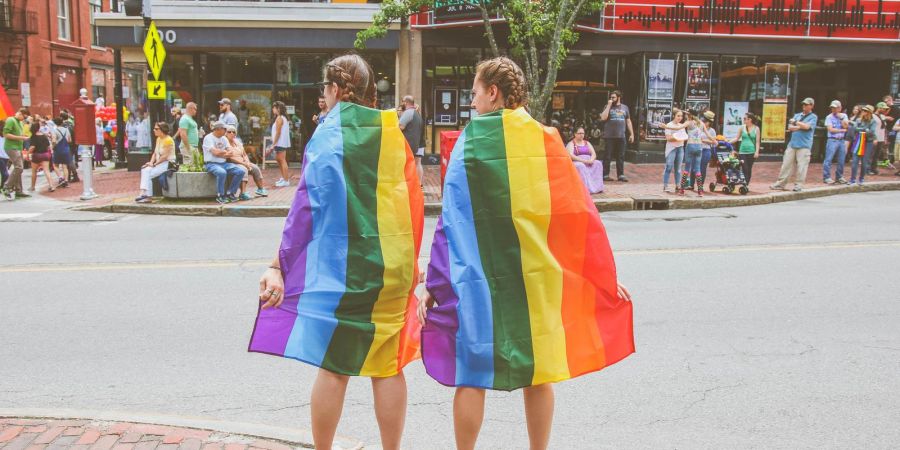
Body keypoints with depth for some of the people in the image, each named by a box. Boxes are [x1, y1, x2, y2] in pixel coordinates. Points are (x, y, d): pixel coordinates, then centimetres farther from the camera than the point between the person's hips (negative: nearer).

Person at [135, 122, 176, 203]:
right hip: (159, 164, 8)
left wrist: (154, 164, -16)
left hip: (168, 164, -8)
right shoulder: (158, 139, 15)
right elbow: (155, 153, 14)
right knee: (144, 170, -14)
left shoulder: (168, 140, -13)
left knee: (149, 174, -20)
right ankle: (144, 193, -23)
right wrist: (151, 162, -2)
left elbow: (165, 156, -17)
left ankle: (147, 195, -15)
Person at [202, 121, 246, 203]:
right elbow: (215, 152, -18)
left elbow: (231, 153, 6)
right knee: (222, 172, -38)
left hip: (224, 163, 7)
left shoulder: (224, 138, 16)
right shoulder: (208, 138, -6)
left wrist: (221, 153, -12)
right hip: (212, 164, -7)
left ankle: (230, 193, -3)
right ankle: (220, 196, -18)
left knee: (241, 171, -14)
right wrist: (225, 152, -1)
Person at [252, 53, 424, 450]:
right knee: (387, 367, 10)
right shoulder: (393, 133, 4)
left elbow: (307, 206, -11)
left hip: (339, 267, -3)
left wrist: (279, 265, -6)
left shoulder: (328, 135, -7)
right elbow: (414, 205, 7)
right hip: (391, 269, 3)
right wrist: (407, 261, 17)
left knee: (333, 368, 7)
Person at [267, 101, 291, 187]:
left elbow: (278, 133, -16)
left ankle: (286, 181, -5)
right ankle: (284, 177, 22)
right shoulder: (284, 117, 15)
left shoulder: (279, 118, -12)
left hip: (280, 143, -10)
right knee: (278, 159, 18)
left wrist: (273, 144, -15)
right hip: (282, 143, 10)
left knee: (282, 160, -7)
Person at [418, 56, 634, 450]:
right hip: (537, 276, 3)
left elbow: (451, 221, -9)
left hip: (479, 277, -3)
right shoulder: (546, 140, 1)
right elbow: (579, 215, 1)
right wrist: (605, 277, 9)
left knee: (472, 375, 7)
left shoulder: (471, 142, -6)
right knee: (538, 373, 14)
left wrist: (434, 285, -4)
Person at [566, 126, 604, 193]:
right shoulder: (571, 144, 3)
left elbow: (594, 153, 11)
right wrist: (583, 160, -22)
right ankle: (586, 188, -41)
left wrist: (591, 160, -13)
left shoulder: (587, 143, 19)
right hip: (576, 162, -5)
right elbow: (570, 155, -13)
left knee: (598, 163, -22)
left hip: (588, 162, 5)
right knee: (581, 166, -38)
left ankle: (597, 187, -28)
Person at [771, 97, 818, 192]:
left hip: (804, 146, -5)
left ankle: (798, 185, 2)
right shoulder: (797, 115, 18)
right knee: (786, 164, 4)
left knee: (801, 166, -5)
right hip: (792, 144, 5)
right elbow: (790, 127, 8)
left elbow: (807, 126, -14)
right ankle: (780, 184, 8)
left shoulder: (813, 117, 3)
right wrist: (801, 127, -6)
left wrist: (795, 122, -2)